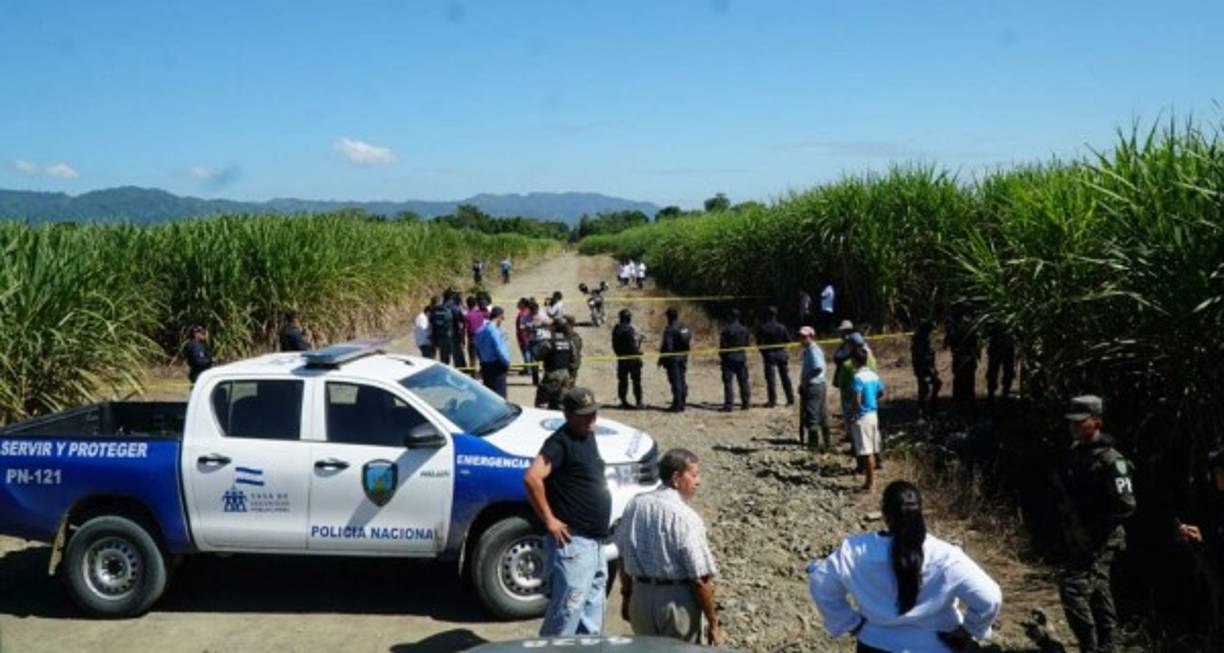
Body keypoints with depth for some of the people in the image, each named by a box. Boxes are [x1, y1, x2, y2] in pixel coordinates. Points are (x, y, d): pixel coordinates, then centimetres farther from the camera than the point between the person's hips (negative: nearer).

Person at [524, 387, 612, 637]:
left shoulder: (588, 436, 12)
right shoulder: (561, 441, -15)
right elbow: (532, 477, -28)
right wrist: (549, 520, -22)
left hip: (595, 541, 9)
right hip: (573, 543, -9)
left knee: (592, 612, 17)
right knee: (567, 611, -6)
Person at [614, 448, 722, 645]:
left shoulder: (635, 505, 0)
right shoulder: (686, 518, -19)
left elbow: (623, 557, 9)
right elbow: (700, 579, -18)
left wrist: (626, 596, 22)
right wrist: (713, 622, -9)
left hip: (640, 598, 6)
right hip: (676, 601, -6)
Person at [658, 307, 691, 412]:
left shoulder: (670, 329, -16)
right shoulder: (684, 327, 9)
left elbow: (667, 346, -18)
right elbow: (690, 341, 14)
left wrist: (661, 359, -10)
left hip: (673, 358, -8)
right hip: (683, 357, 8)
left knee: (675, 381, -6)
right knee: (682, 381, 13)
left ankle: (677, 405, -5)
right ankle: (682, 404, 18)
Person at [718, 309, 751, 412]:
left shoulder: (726, 329, -11)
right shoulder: (744, 330, 4)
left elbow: (722, 345, -10)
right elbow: (747, 344, 10)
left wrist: (721, 357, -1)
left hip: (729, 357, -5)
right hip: (741, 358, 5)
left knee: (728, 382, -3)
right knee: (743, 381, 11)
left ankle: (728, 405, -7)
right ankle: (745, 403, 15)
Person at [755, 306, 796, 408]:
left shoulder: (762, 328, -10)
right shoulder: (782, 327, -4)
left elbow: (759, 343, -10)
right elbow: (788, 341, 0)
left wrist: (763, 352, 5)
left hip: (769, 354, -3)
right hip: (782, 354, 3)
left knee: (770, 378, 1)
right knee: (785, 377, 12)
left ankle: (772, 401, -1)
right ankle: (790, 399, 16)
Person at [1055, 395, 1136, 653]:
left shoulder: (1109, 460, -18)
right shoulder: (1075, 453, 7)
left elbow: (1126, 505, -21)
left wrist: (1094, 526, -18)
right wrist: (1068, 524, 13)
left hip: (1099, 541, -9)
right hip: (1080, 539, 9)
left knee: (1073, 587, -16)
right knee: (1097, 591, 18)